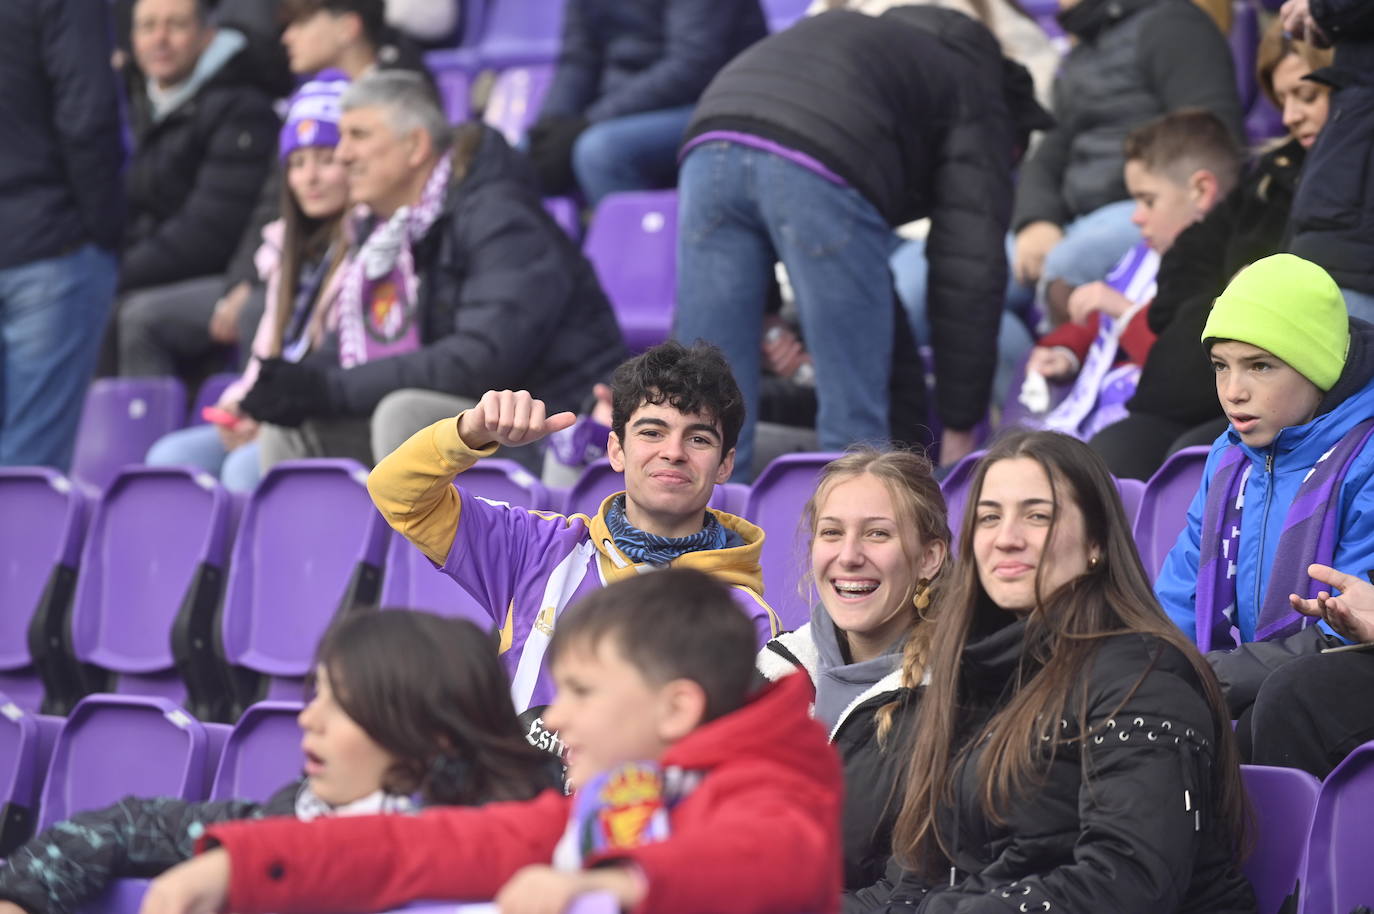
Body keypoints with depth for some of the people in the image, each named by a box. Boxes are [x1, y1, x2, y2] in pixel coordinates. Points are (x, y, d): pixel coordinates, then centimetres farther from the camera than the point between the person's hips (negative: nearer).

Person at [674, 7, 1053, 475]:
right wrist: (960, 427, 20)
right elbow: (967, 276, 14)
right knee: (853, 420, 7)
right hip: (822, 171, -6)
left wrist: (765, 312, 29)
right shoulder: (980, 107, 23)